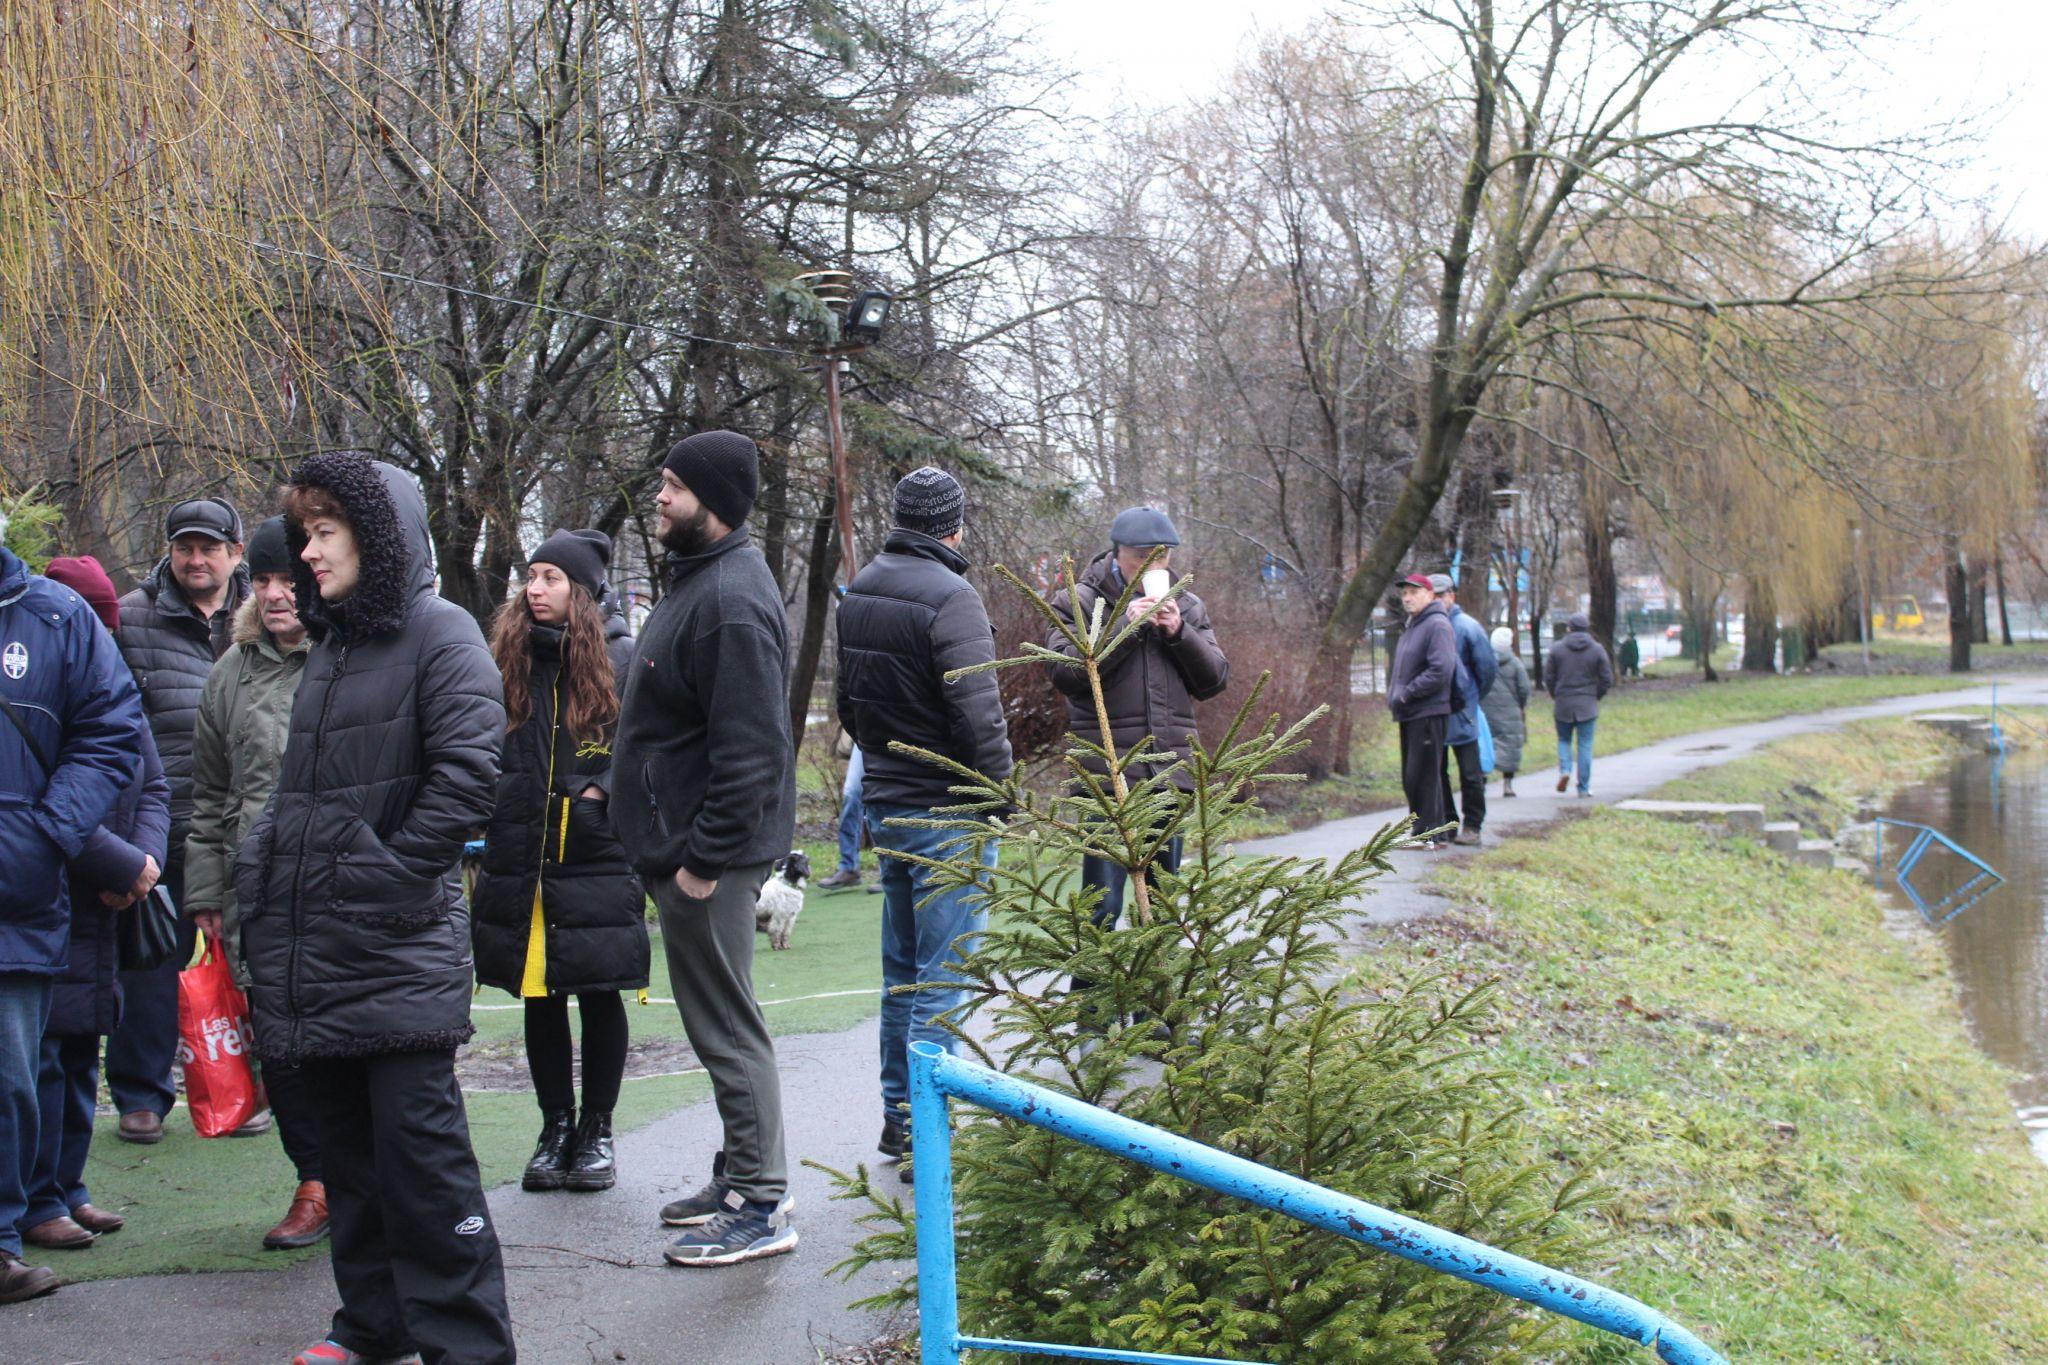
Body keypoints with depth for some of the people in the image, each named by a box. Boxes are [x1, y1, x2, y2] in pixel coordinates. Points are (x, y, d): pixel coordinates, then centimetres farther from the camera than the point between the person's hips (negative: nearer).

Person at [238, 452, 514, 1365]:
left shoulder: (438, 632, -7)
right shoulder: (330, 645, 18)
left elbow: (467, 772, -16)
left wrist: (391, 875, -15)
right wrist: (264, 883, 14)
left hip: (397, 948, -8)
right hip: (314, 943, 8)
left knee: (420, 1147, -7)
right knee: (347, 1149, 14)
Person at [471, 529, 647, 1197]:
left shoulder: (620, 655, -1)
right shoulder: (506, 657, 9)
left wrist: (602, 792, -13)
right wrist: (489, 799, 1)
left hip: (598, 855, -3)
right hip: (519, 855, 3)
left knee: (600, 992, 3)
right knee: (539, 995, 8)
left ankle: (597, 1132, 15)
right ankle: (555, 1128, 19)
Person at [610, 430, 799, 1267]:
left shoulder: (731, 601, -20)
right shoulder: (698, 579, 14)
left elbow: (750, 748, -25)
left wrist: (704, 855, -22)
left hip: (709, 858, -11)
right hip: (684, 845, 11)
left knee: (726, 1028, -3)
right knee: (717, 1023, 17)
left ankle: (760, 1208, 5)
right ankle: (740, 1178, 29)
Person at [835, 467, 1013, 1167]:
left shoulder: (858, 592, 9)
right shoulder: (949, 597, -18)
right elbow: (979, 714, -22)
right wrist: (996, 795, -12)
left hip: (884, 801, 8)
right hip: (946, 812, -8)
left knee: (902, 969, 18)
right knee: (943, 977, -3)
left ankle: (897, 1114, 26)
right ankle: (924, 1128, -1)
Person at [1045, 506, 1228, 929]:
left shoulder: (1186, 607, 14)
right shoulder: (1079, 602, 1)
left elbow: (1215, 681, 8)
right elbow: (1064, 674, -12)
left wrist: (1179, 633, -7)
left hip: (1171, 768, 5)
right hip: (1107, 770, -5)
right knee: (1103, 900, -7)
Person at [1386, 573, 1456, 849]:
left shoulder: (1438, 626, -11)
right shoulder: (1412, 627, 19)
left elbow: (1441, 670, -22)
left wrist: (1406, 694, -18)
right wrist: (1394, 697, 10)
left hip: (1429, 715, -10)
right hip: (1409, 716, 10)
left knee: (1424, 777, -8)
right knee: (1410, 778, 12)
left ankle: (1431, 833, -4)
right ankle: (1420, 831, 18)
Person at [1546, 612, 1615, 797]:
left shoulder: (1557, 649, -1)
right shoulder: (1597, 649, -1)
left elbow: (1548, 677, 0)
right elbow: (1607, 679, -1)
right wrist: (1595, 696, 13)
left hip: (1563, 705, 0)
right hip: (1587, 706, 0)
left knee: (1564, 740, 16)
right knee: (1585, 745, 4)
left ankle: (1564, 770, -9)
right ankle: (1584, 787, 4)